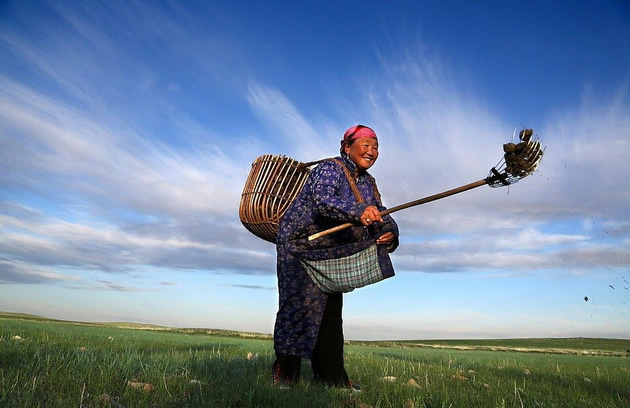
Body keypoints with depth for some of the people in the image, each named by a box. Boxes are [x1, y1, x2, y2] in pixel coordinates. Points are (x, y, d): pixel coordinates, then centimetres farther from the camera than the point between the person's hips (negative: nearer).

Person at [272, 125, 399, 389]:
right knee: (301, 303, -11)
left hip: (331, 252, 8)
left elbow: (380, 217, 0)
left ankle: (332, 377, 19)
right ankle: (284, 373, 2)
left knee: (331, 311, 9)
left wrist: (389, 232, -23)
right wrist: (358, 211, -52)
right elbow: (322, 201, -36)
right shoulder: (331, 169, -17)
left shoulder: (368, 183, 7)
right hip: (300, 245, -8)